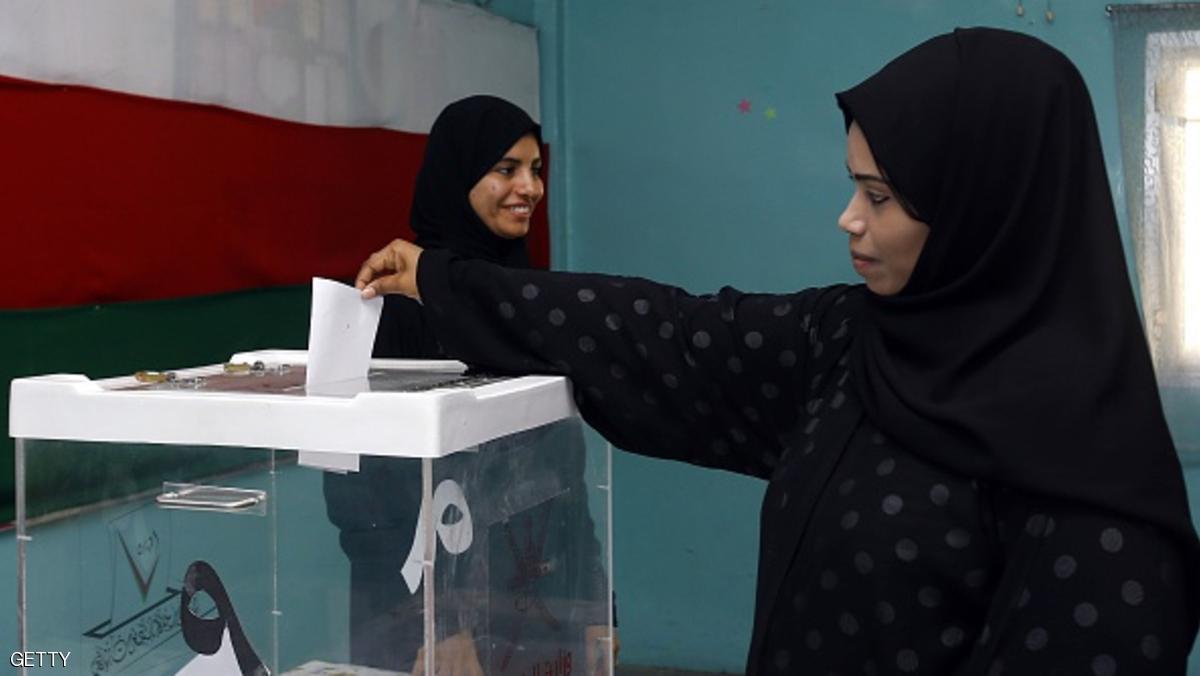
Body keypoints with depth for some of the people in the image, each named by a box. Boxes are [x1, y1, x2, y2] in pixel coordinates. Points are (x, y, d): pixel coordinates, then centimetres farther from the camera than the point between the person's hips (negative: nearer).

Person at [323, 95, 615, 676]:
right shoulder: (398, 296, -13)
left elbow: (561, 467, 11)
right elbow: (362, 486, -15)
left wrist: (591, 603, 8)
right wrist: (432, 626, -19)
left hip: (537, 601, 6)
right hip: (431, 606, -6)